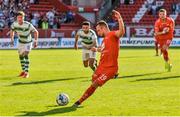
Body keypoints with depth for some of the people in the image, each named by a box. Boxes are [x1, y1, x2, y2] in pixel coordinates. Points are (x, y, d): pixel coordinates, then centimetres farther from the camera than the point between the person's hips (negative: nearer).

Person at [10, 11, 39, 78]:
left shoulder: (28, 25, -29)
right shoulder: (14, 24, -16)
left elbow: (35, 32, -17)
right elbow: (12, 31, 7)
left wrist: (35, 41, -18)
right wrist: (12, 40, 3)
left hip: (28, 42, -5)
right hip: (21, 42, 5)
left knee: (26, 55, -21)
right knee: (21, 56, 13)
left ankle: (26, 72, -20)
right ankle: (23, 70, 31)